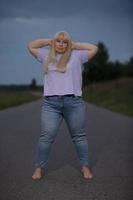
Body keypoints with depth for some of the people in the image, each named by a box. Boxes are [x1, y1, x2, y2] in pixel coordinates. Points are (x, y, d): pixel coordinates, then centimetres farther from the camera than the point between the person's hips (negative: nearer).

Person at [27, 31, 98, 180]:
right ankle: (38, 167, 4)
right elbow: (30, 46, 25)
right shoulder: (46, 56, 19)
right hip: (50, 103, 1)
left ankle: (85, 166, 14)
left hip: (74, 102, -1)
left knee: (79, 136, 5)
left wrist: (74, 45, 15)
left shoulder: (76, 56, 13)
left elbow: (94, 49, 14)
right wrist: (49, 41, 21)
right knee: (46, 136, -4)